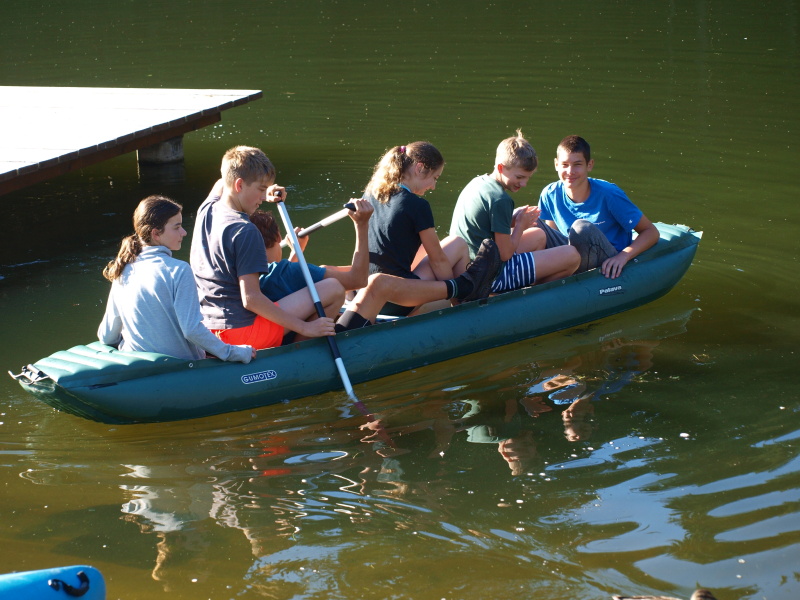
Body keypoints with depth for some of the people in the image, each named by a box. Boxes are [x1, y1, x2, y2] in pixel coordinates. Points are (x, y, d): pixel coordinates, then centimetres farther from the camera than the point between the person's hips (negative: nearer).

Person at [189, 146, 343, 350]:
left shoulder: (206, 210, 7)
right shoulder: (245, 232, -18)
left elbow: (222, 184, 34)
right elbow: (251, 299, -22)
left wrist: (265, 194, 18)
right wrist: (305, 328, -20)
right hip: (241, 329, -9)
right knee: (333, 289, -9)